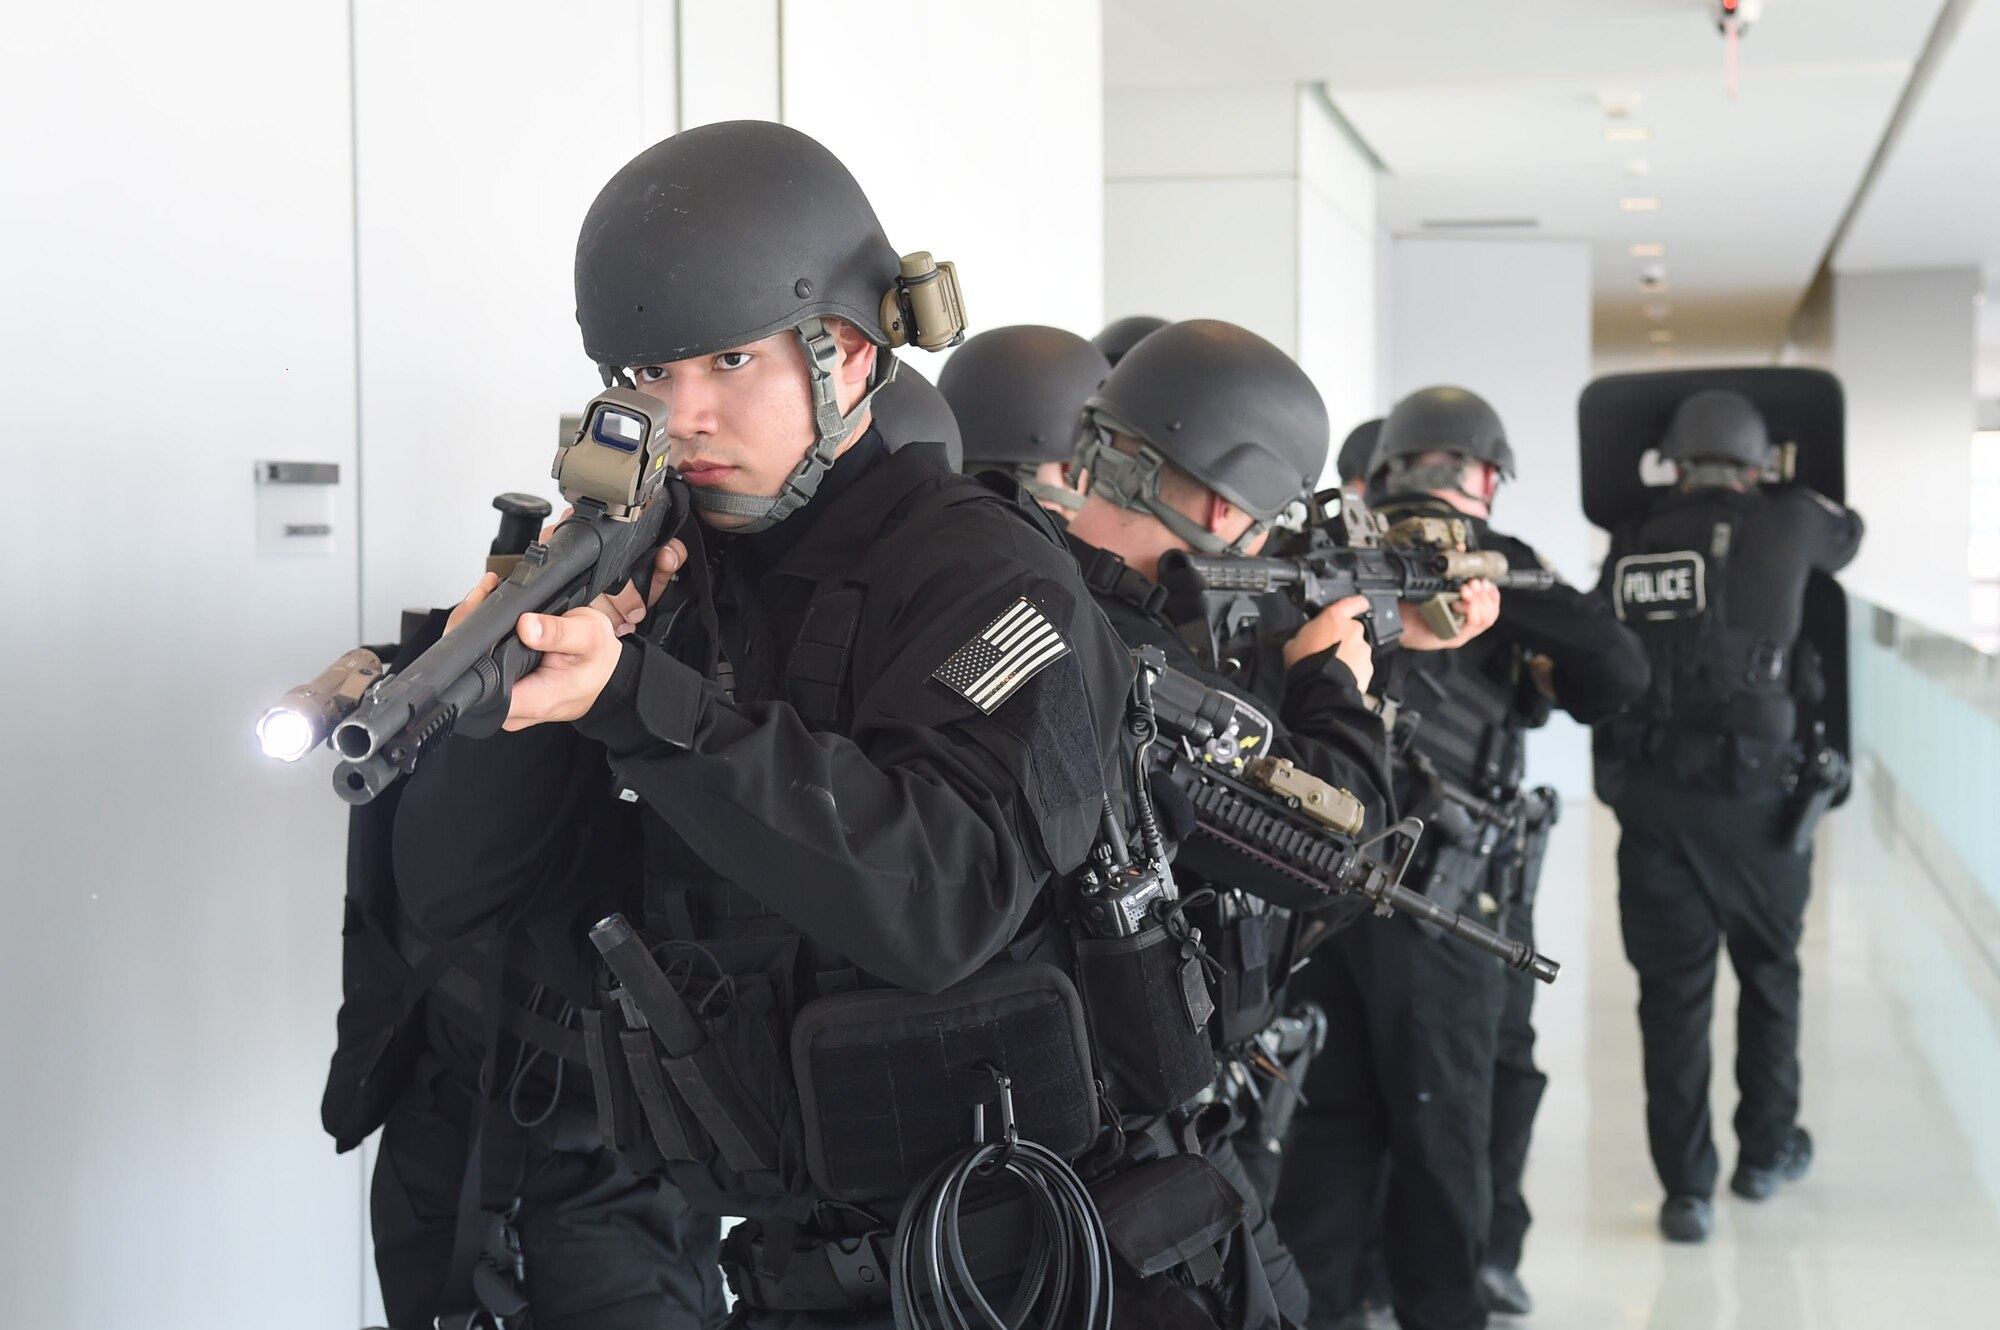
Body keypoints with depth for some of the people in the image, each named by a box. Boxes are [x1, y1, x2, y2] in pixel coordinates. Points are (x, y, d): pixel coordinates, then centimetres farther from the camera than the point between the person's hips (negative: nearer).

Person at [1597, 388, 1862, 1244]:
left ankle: (1685, 1187, 6)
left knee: (1672, 988, 6)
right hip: (1752, 793, -1)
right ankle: (1766, 1150, 32)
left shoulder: (1629, 548, 6)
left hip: (1649, 794, 2)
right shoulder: (1781, 525, -1)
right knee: (1769, 971, 19)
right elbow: (1846, 538, 22)